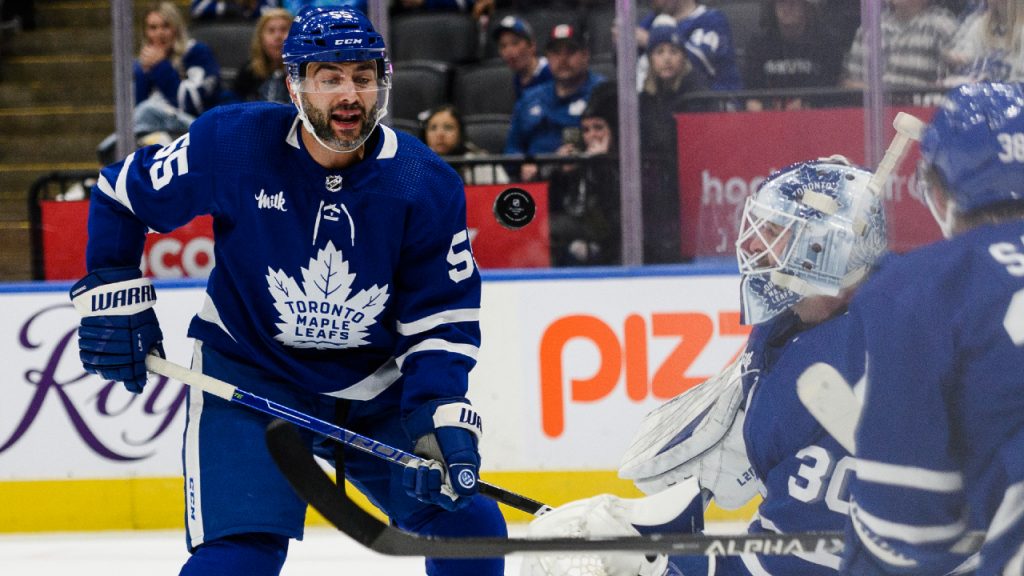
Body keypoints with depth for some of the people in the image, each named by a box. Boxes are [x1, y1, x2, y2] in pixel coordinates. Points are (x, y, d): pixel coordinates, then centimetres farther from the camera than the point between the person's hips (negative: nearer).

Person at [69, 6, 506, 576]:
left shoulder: (427, 186, -13)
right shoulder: (232, 143, -18)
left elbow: (442, 319, -10)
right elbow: (121, 193, -1)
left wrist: (441, 421, -23)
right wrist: (112, 294, -4)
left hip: (377, 390, 3)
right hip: (249, 379, -3)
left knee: (469, 526, 3)